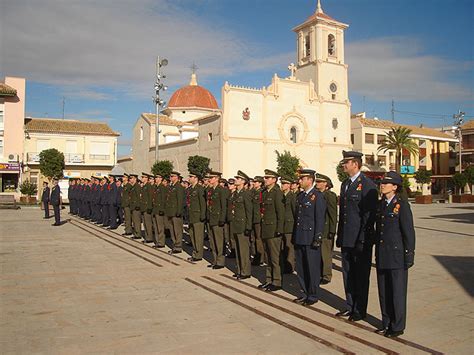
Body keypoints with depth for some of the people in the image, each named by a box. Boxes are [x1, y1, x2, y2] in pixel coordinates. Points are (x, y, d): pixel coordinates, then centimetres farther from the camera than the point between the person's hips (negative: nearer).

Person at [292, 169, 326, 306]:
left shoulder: (318, 196, -9)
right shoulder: (300, 196, 14)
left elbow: (320, 219, -13)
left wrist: (318, 237, -16)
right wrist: (295, 236, 15)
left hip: (311, 238, -7)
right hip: (299, 238, 8)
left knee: (312, 268, 3)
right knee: (301, 267, 12)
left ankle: (313, 295, 16)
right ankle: (306, 293, 26)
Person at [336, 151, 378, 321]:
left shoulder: (367, 185, -12)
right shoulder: (345, 184, 13)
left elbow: (369, 214, -15)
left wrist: (363, 240, -16)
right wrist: (339, 236, 14)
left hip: (361, 240, -7)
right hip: (346, 240, 8)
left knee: (361, 276, 6)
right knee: (348, 274, 15)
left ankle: (360, 310, 18)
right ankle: (350, 306, 29)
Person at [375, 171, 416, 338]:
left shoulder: (402, 205, -10)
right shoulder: (381, 204, 10)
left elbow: (409, 232, -11)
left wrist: (409, 256, -12)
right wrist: (377, 253, 15)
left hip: (397, 256, -6)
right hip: (382, 256, 7)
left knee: (397, 292, 5)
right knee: (383, 291, 13)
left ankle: (398, 326, 18)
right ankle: (387, 323, 27)